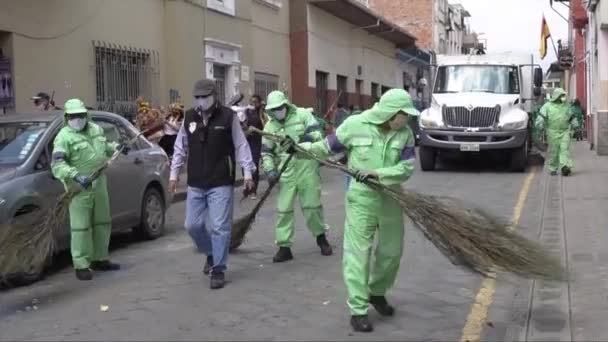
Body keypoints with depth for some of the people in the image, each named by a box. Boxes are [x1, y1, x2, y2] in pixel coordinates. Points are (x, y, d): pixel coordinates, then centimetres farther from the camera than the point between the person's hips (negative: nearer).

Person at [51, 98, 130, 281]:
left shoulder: (96, 129, 10)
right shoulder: (64, 137, -11)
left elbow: (104, 146, 30)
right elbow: (57, 165, -20)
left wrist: (117, 147, 11)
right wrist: (76, 176, -32)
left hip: (99, 184, 7)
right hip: (79, 188, -7)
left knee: (102, 223, 15)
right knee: (80, 227, -6)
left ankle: (99, 259, 29)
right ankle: (81, 266, 0)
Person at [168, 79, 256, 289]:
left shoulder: (228, 116, -6)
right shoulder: (189, 117, 6)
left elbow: (241, 146, -1)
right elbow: (180, 148, 13)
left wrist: (247, 172, -4)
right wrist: (174, 174, 12)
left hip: (221, 183, -4)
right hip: (195, 184, 5)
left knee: (220, 227, -5)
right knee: (192, 225, 9)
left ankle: (218, 270, 7)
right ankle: (211, 254, 35)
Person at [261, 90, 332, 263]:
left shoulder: (303, 114, -1)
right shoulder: (270, 126, 6)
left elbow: (317, 133, -6)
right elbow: (266, 152, 9)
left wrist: (309, 138, -28)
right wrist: (270, 170, -6)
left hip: (307, 167, -2)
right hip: (286, 171, 2)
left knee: (312, 205, 5)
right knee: (284, 209, 2)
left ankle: (321, 238, 27)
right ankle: (284, 247, 9)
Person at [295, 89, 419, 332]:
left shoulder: (405, 134, -4)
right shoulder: (355, 124, -11)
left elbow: (406, 167, -11)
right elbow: (329, 147, 1)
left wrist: (377, 173, -24)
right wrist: (302, 148, -8)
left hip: (391, 199, 4)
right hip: (362, 199, -4)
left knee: (391, 251, 17)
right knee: (358, 253, -3)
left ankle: (377, 293, 42)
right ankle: (358, 310, 5)